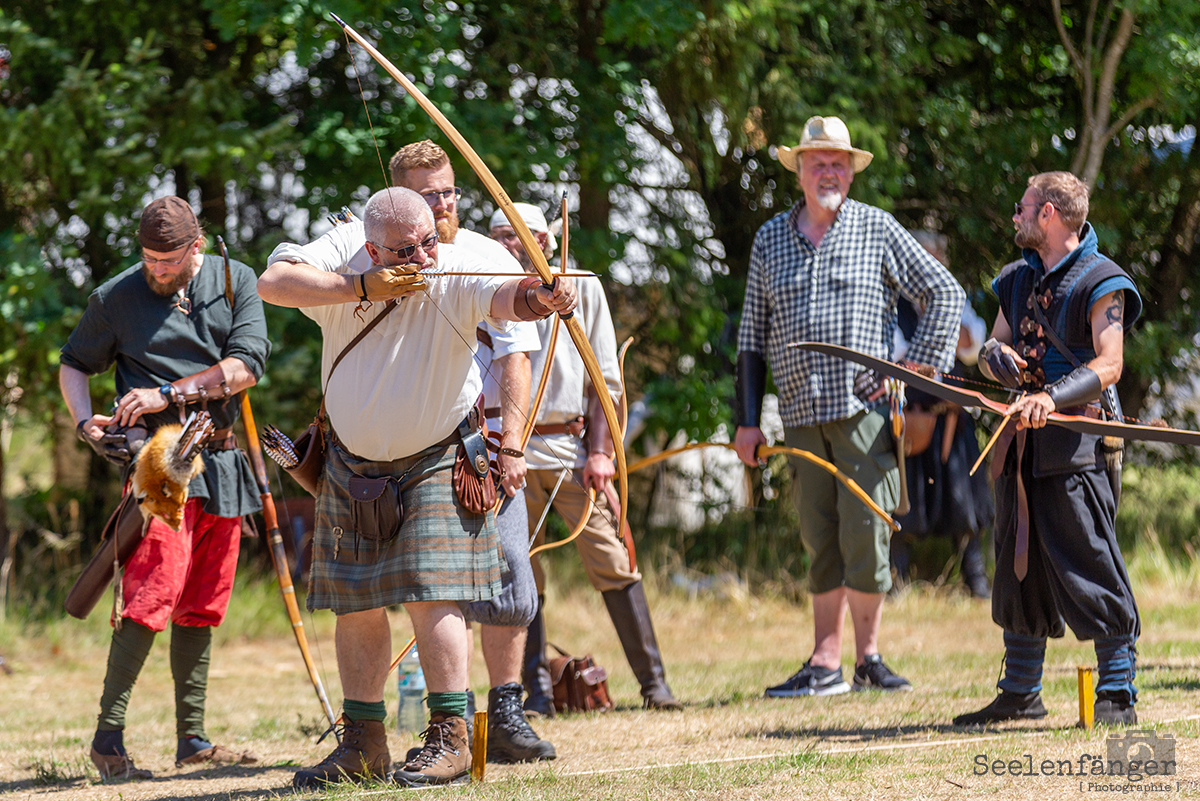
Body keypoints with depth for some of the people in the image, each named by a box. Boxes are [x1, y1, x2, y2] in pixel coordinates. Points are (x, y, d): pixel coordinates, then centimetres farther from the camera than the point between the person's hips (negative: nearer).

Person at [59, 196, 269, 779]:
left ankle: (191, 738, 15)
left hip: (221, 461, 4)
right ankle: (108, 737, -15)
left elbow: (247, 366, -5)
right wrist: (84, 420, -4)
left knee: (202, 603, 8)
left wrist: (168, 393, -12)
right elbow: (73, 364, 15)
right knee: (155, 590, -18)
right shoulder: (116, 297, 3)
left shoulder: (235, 282, 6)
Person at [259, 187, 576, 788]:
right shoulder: (343, 254, -15)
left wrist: (538, 295, -67)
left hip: (438, 461, -4)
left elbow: (503, 296, -44)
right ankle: (363, 745, 19)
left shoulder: (457, 274, -24)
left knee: (429, 592, -15)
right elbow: (272, 282, -27)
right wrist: (363, 288, -34)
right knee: (355, 604, 9)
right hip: (353, 462, 4)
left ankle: (449, 739, -10)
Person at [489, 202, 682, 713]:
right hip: (510, 453, 2)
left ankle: (653, 681, -5)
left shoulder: (581, 288, 8)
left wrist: (599, 450, -5)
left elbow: (606, 379, 5)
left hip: (572, 447, -2)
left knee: (612, 564, -8)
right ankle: (537, 691, 5)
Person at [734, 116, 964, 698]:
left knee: (864, 532, -7)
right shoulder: (770, 239, 13)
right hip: (801, 414, 3)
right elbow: (752, 336, 16)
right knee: (820, 541, 4)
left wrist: (916, 368, -3)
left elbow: (945, 294, 5)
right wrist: (747, 420, 10)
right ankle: (825, 667, 5)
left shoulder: (876, 230, 4)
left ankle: (868, 658, 3)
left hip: (864, 406, -3)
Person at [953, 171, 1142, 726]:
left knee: (1088, 567, -10)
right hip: (1022, 442, 8)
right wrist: (997, 355, -6)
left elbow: (1108, 366, -15)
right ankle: (1020, 694, 20)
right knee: (1018, 570, 11)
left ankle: (1117, 695, -6)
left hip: (1076, 444, -8)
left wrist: (1052, 398, -30)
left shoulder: (1101, 282, -6)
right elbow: (994, 345, 19)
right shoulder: (1019, 279, 18)